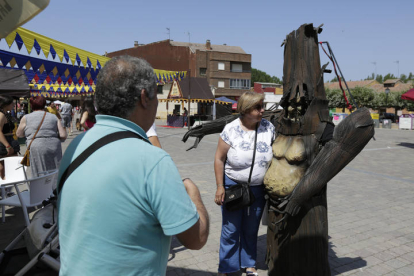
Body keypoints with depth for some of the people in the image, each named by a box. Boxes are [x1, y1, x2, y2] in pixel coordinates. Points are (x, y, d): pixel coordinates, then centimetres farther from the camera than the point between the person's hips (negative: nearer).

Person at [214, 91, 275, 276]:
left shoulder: (268, 127, -5)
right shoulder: (231, 130, -14)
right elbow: (219, 159, -9)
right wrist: (220, 187, -10)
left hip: (258, 189, 3)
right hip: (233, 186, -3)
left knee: (251, 230, 18)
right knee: (231, 230, 6)